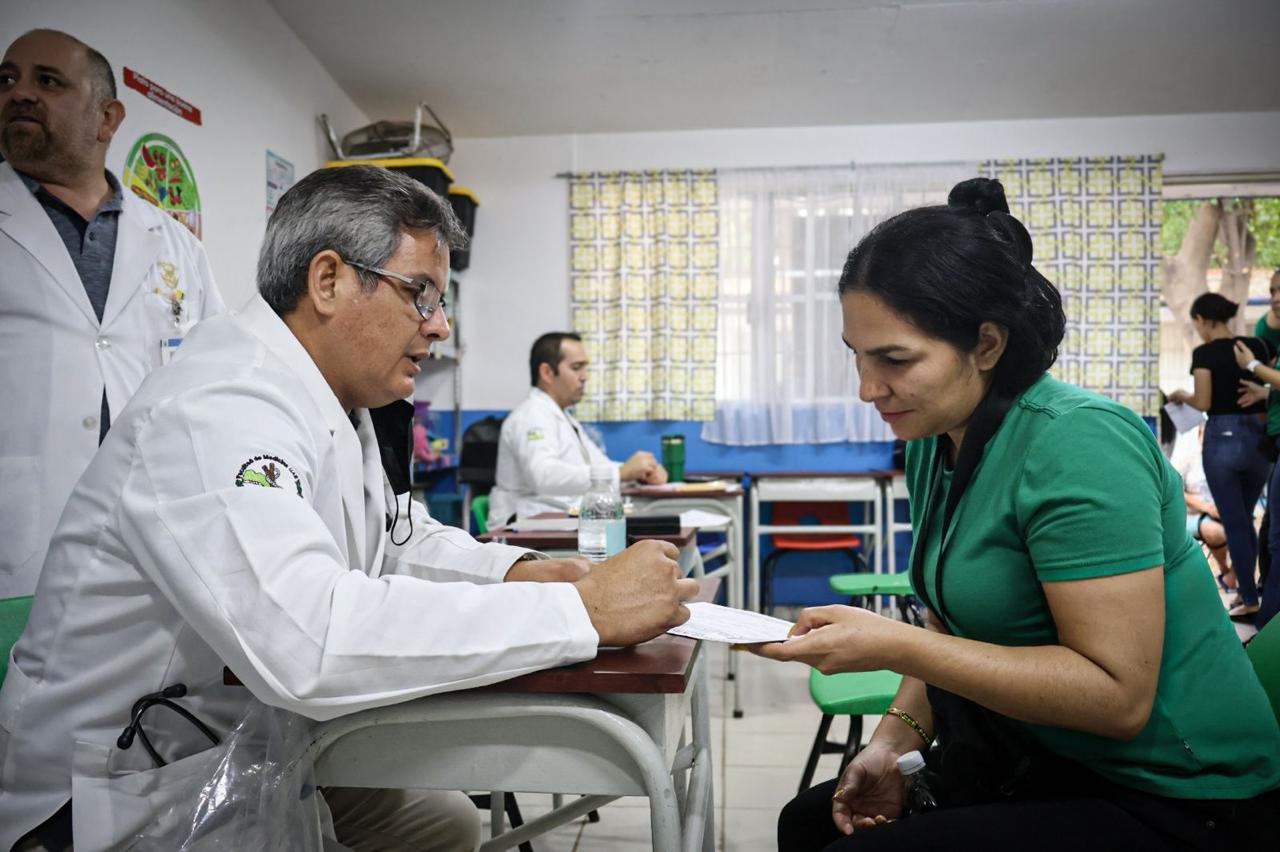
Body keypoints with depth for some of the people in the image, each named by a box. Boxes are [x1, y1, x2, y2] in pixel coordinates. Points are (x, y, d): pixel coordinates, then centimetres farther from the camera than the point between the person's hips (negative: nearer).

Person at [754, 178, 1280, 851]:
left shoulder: (1076, 443, -26)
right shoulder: (934, 440, -1)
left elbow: (1118, 695, -27)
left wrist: (894, 647, -30)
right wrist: (896, 736, -5)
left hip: (1167, 797, -8)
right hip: (1036, 758, 8)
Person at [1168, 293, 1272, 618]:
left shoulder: (1204, 353, -10)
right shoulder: (1257, 346, 4)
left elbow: (1203, 402, -13)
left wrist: (1182, 396, 7)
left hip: (1221, 440, -5)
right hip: (1259, 438, 5)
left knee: (1234, 523, 5)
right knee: (1245, 519, 20)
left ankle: (1250, 600, 9)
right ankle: (1246, 586, 25)